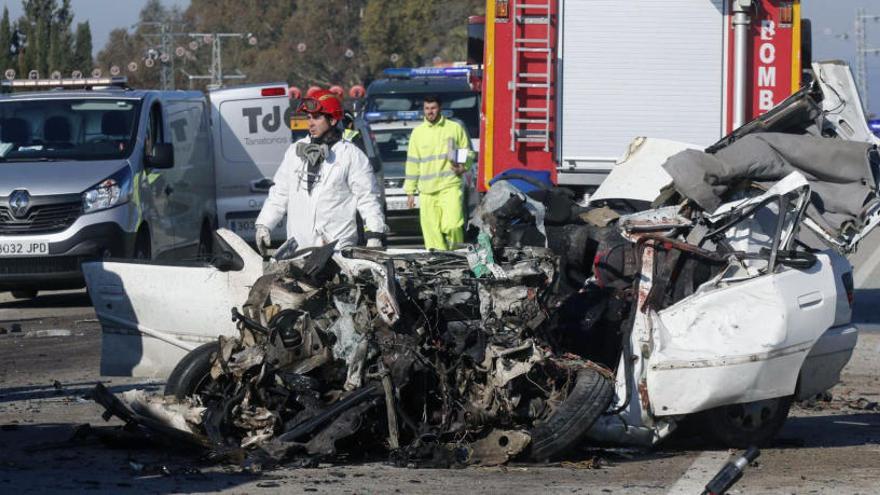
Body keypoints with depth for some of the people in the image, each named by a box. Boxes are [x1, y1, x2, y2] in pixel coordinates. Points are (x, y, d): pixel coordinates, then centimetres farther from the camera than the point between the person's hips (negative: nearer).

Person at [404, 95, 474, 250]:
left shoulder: (455, 128, 7)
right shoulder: (418, 132, 13)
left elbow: (468, 153, 13)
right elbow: (412, 163, 14)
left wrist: (463, 167, -9)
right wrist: (410, 191, 11)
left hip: (450, 186, -3)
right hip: (427, 191, 3)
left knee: (452, 225, -18)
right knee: (431, 232, -2)